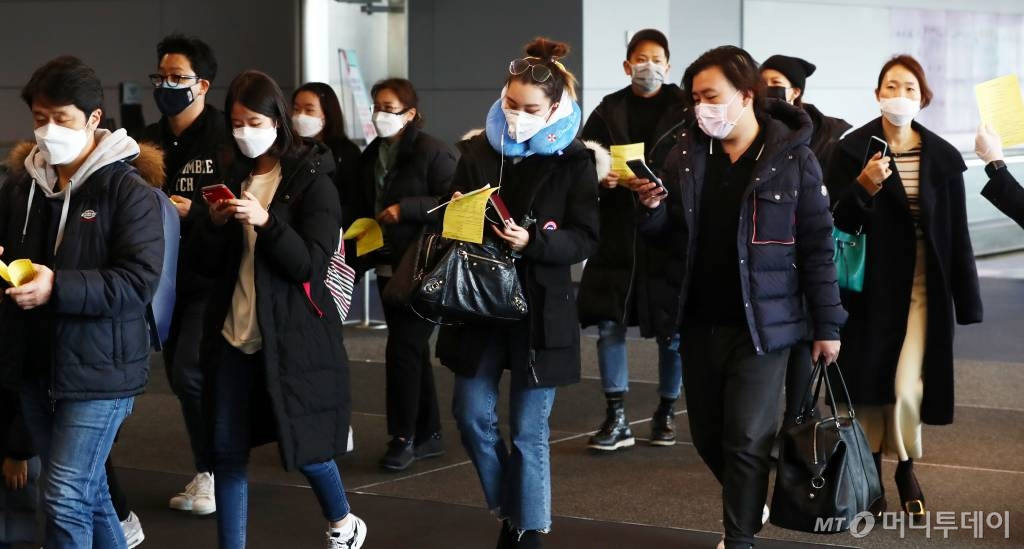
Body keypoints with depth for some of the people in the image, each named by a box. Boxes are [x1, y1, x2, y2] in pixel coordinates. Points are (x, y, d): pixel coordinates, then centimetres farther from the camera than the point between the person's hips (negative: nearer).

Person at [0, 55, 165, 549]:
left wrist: (57, 287, -29)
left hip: (98, 368, -6)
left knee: (65, 499, -9)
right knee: (88, 491, 17)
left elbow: (140, 281, -19)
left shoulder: (129, 189, -11)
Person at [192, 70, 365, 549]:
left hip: (292, 334, -4)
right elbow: (205, 263, 7)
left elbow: (311, 264, -13)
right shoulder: (231, 176, 8)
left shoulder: (311, 180, -6)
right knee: (227, 451, 2)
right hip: (233, 332, 4)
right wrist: (214, 223, -12)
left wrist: (265, 222, -26)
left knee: (301, 445, 7)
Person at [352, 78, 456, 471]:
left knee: (402, 349, -10)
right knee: (413, 350, 12)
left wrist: (405, 209, -22)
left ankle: (403, 437, 0)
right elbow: (364, 208, 23)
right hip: (388, 265, 8)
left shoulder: (431, 151, -10)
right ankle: (428, 435, 21)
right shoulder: (371, 156, 12)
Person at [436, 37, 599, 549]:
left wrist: (532, 242, -24)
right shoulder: (478, 150, 2)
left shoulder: (573, 160, -6)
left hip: (539, 307, -3)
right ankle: (508, 507, 27)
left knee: (528, 429, 3)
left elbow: (585, 238, -9)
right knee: (472, 415, 4)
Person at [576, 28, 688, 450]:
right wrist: (600, 180, -13)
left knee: (672, 332, 5)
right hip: (616, 238, 2)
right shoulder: (607, 113, 5)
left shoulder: (685, 113, -2)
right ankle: (617, 419, 10)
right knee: (608, 325, 1)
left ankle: (666, 413, 23)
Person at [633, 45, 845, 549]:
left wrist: (826, 325, -6)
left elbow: (816, 246, -6)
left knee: (746, 439, -4)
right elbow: (674, 237, 7)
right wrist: (653, 207, -15)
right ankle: (745, 503, 40)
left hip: (761, 322, -4)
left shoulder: (791, 158, -8)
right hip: (700, 322, 5)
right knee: (707, 434, 14)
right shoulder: (686, 154, 3)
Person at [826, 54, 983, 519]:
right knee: (872, 379, 3)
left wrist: (964, 299, 3)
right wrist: (864, 187, -24)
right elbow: (839, 222, -6)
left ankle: (906, 467, 18)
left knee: (907, 386, -7)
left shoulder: (942, 158, 2)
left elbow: (956, 233, 4)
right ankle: (872, 474, 20)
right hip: (871, 283, 0)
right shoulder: (852, 151, -3)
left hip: (922, 284, 0)